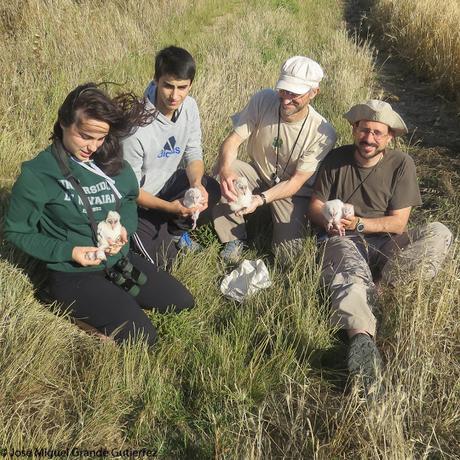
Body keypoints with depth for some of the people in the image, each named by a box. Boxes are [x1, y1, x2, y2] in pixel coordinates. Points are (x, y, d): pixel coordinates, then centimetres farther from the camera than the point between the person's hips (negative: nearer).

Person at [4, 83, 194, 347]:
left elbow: (130, 199, 13)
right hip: (73, 274, -6)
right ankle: (80, 307, 5)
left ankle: (116, 298, 17)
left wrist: (124, 226, -10)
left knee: (183, 302, 7)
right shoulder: (37, 174, -18)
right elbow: (17, 231, -9)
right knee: (141, 338, -17)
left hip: (120, 260, 6)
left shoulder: (111, 161, -2)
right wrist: (69, 252, -20)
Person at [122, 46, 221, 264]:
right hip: (138, 200, -6)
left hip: (168, 183, 6)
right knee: (164, 256, -17)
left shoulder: (189, 106, -11)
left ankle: (176, 229, 2)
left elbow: (193, 155, -3)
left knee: (211, 190, -21)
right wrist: (170, 207, -34)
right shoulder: (137, 125, -30)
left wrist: (196, 184, -25)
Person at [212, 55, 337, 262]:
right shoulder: (263, 100, -19)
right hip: (258, 174, 2)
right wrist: (225, 168, -43)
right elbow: (233, 140, -20)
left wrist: (261, 199, -38)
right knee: (222, 173, -30)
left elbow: (297, 181, -21)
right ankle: (235, 239, -10)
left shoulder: (322, 134, -24)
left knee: (287, 252, -17)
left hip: (293, 191, -1)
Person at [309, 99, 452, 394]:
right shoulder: (337, 159, 5)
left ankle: (381, 286, -33)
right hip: (342, 239, -1)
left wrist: (358, 223, -19)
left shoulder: (401, 164, 0)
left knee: (439, 233, -24)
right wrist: (327, 220, -16)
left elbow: (398, 222, -5)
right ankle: (362, 338, -63)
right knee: (351, 273, -37)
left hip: (384, 242, 2)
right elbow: (316, 206, 8)